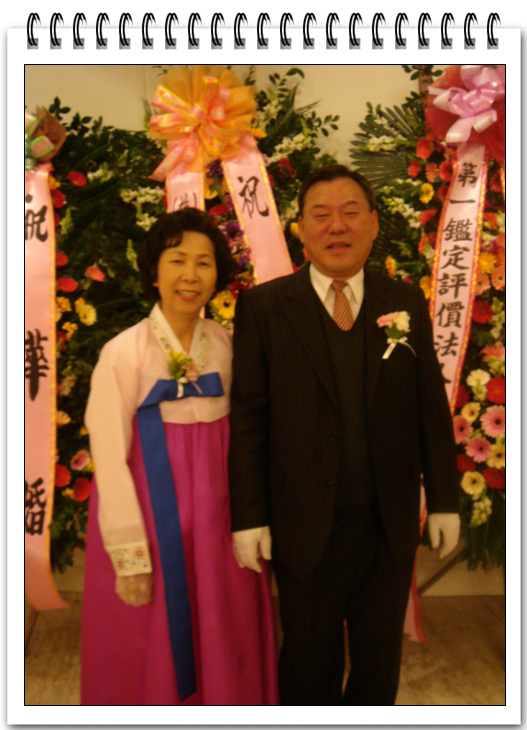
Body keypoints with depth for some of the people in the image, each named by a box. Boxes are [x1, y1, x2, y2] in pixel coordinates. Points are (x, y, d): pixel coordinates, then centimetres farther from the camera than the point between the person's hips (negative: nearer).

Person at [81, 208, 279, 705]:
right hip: (151, 513, -3)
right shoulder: (123, 353, -12)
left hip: (217, 513, 4)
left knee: (222, 644, 17)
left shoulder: (225, 345, 0)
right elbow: (110, 459, -12)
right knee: (156, 646, 13)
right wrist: (129, 556, -11)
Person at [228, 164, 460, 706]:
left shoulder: (406, 302, 2)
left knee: (380, 661, 20)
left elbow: (431, 406, 4)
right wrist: (248, 517, -8)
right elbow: (247, 416, -7)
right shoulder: (264, 306, -5)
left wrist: (444, 498, 4)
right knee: (310, 666, 17)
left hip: (391, 523, 3)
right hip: (306, 524, -2)